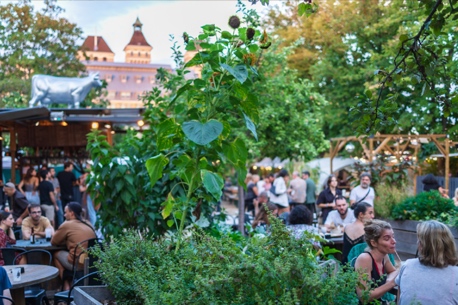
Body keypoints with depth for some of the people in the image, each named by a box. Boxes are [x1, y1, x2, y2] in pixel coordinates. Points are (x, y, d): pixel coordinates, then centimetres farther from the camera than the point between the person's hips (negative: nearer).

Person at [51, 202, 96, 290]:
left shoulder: (67, 224, -3)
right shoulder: (88, 225, 14)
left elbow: (53, 242, 6)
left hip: (79, 265, -7)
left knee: (57, 254, 17)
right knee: (67, 252, 28)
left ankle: (66, 286, 16)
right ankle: (69, 283, 25)